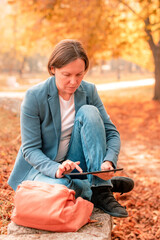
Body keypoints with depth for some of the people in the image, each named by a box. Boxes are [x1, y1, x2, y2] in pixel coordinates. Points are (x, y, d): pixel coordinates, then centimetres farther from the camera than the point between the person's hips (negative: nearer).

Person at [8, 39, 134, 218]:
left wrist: (108, 162, -28)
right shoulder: (34, 96, -18)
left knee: (89, 112, -23)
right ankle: (104, 185, -11)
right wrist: (56, 169, -37)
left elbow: (111, 132, -6)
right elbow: (30, 149, -17)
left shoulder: (89, 91, -7)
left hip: (74, 163, 4)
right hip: (42, 166, -3)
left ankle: (101, 189, -21)